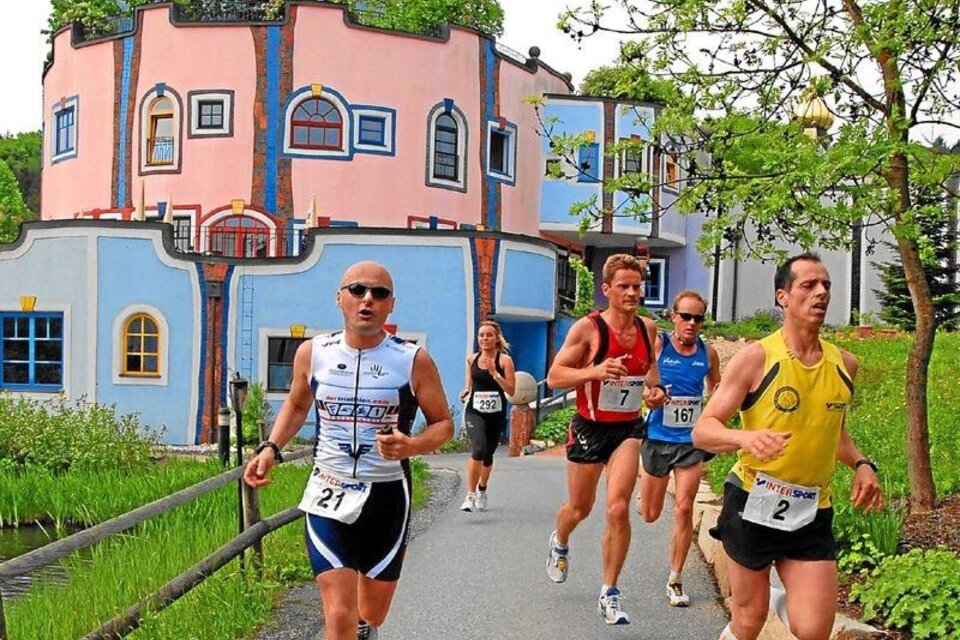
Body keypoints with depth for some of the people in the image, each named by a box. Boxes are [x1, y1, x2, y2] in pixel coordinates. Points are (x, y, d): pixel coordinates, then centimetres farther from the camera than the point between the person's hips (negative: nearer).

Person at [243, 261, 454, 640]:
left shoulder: (414, 361, -10)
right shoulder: (312, 353, -3)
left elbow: (443, 424, -2)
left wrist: (412, 446, -22)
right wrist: (271, 448, 0)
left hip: (387, 495, 0)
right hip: (328, 495, 0)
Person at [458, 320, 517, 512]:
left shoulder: (504, 360, -6)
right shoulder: (471, 359, 5)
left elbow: (511, 390, -11)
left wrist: (494, 373, -20)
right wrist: (466, 391, 1)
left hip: (496, 414, 0)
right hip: (474, 412, 0)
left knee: (488, 455, 12)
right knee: (478, 449, -23)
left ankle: (482, 491, 40)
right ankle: (470, 495, -15)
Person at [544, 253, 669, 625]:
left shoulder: (648, 328, 0)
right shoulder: (588, 328, -15)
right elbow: (554, 377, -15)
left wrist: (654, 390, -2)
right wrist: (595, 371, -30)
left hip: (628, 429, 2)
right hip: (589, 428, -2)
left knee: (618, 508, -13)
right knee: (580, 507, 16)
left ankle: (609, 594, 2)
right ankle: (559, 542, 53)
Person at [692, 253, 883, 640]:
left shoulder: (844, 364, 5)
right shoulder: (756, 357, -10)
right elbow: (702, 431, -12)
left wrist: (860, 463, 4)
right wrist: (746, 438, -32)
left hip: (812, 514, 4)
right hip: (752, 505, -3)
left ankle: (785, 600, 23)